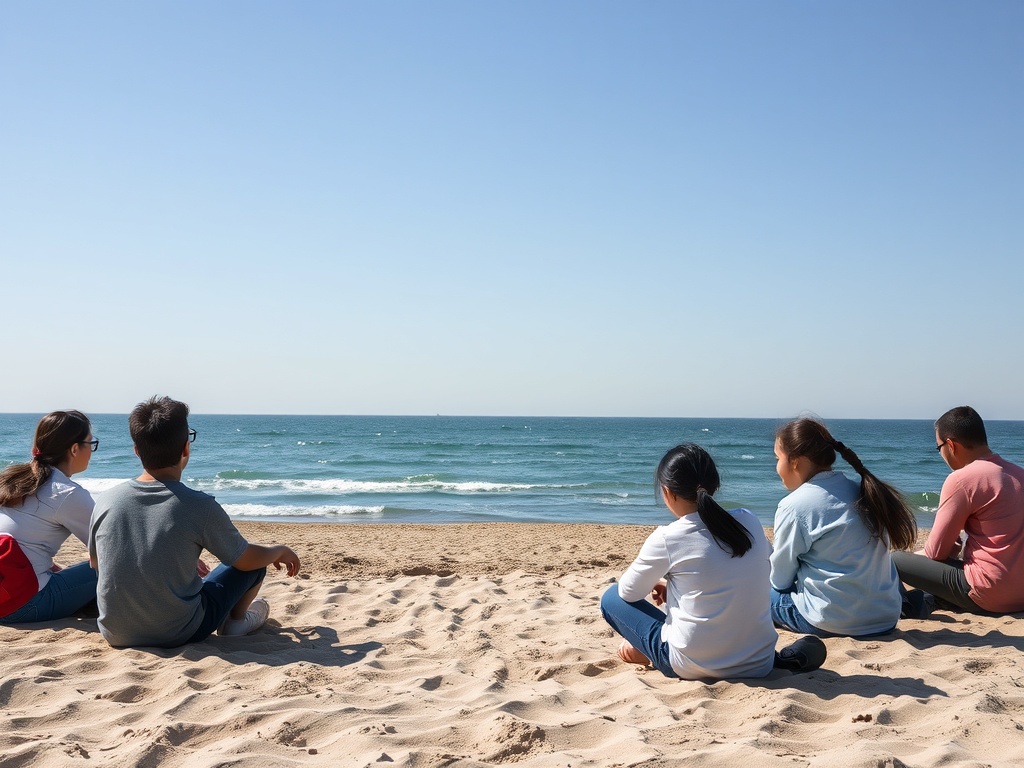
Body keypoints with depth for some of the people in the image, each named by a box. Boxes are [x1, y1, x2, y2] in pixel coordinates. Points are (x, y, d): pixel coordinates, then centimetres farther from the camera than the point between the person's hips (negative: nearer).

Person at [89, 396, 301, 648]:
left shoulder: (106, 501, -7)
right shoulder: (199, 506, -19)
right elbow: (246, 560, -6)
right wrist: (280, 551, 17)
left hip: (115, 635, 5)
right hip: (180, 635, -5)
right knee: (254, 560, 12)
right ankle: (236, 619, 30)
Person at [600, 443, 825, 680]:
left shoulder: (666, 539, -14)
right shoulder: (749, 522, -1)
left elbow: (629, 592, 2)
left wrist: (654, 582, 24)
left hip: (694, 667, -5)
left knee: (612, 597, 13)